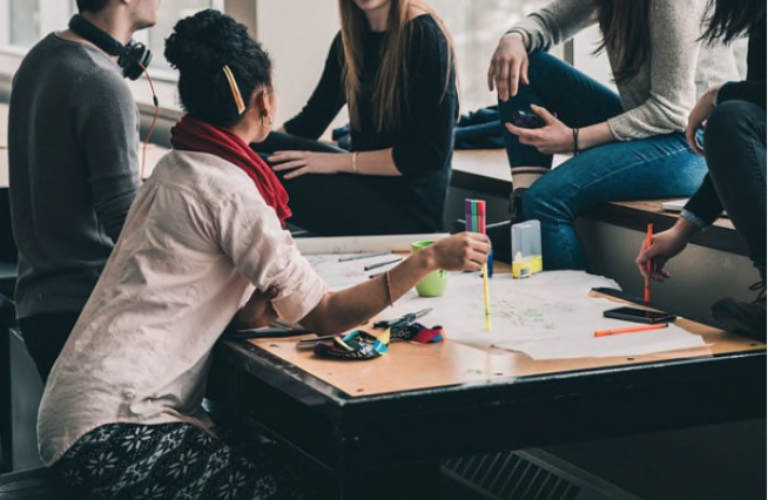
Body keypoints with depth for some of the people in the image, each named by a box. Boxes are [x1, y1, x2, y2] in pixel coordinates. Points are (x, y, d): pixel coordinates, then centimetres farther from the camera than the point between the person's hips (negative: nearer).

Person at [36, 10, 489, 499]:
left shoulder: (177, 169, 12)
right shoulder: (228, 190, -16)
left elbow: (246, 312, 9)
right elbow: (324, 317, -15)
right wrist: (430, 259, -11)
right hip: (109, 430, -9)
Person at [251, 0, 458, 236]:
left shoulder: (423, 35, -13)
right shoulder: (350, 39, 8)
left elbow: (432, 152, -17)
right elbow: (309, 122, 11)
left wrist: (340, 161, -18)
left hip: (408, 204, -7)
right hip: (366, 183, 7)